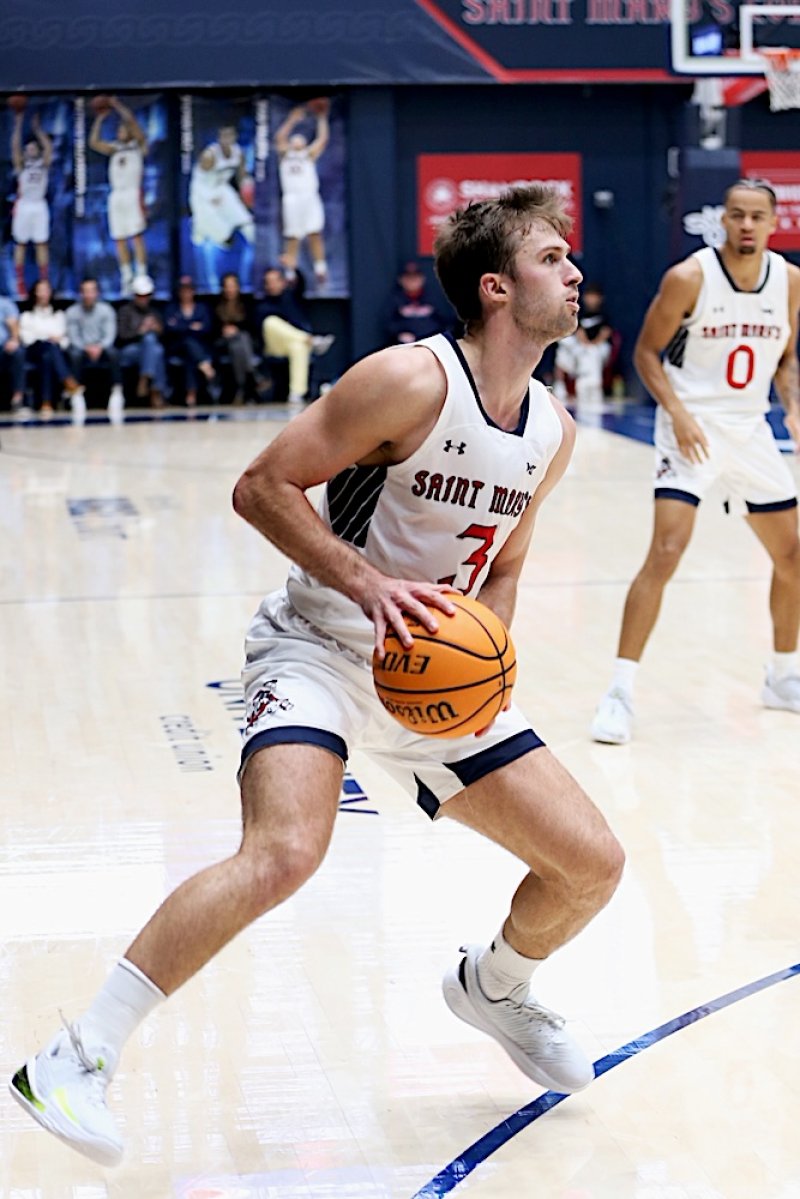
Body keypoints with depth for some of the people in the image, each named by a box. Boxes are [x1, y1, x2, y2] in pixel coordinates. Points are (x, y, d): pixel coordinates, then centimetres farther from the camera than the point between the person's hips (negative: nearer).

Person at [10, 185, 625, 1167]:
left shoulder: (552, 432, 4)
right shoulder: (411, 382, -19)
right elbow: (261, 487, -17)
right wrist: (366, 582, -27)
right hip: (320, 649, -7)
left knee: (592, 864, 4)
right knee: (285, 852, -33)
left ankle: (494, 988, 37)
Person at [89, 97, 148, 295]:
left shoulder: (138, 145, 6)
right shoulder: (114, 148, 19)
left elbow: (132, 121, -7)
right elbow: (93, 142, 9)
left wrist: (117, 105, -4)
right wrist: (99, 118, 9)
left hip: (133, 194, -5)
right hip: (116, 196, 5)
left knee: (137, 237, -9)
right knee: (120, 240, 3)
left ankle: (141, 278, -9)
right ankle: (127, 279, 7)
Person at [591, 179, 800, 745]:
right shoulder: (689, 278, -14)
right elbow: (647, 351, -6)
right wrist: (678, 412, -20)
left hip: (751, 430, 6)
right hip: (693, 429, -5)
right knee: (665, 554, -19)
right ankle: (621, 691, -14)